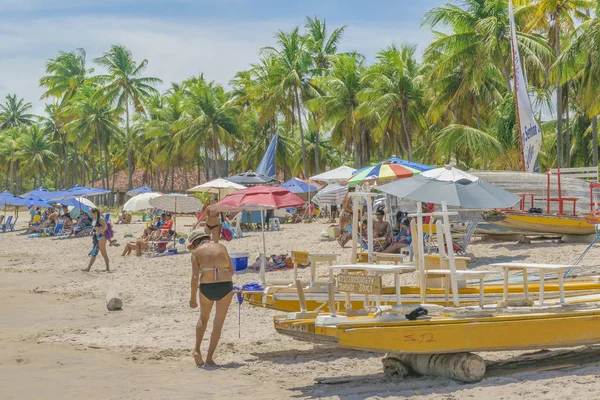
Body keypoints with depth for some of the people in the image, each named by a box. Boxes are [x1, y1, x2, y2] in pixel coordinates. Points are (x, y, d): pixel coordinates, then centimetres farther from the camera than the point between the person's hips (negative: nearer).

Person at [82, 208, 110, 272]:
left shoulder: (101, 218, -10)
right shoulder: (96, 220, 16)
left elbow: (105, 227, -20)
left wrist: (99, 232, -23)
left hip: (101, 237, -9)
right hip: (97, 238, 9)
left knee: (103, 253, -4)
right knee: (93, 253, 9)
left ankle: (108, 268, 2)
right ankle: (88, 268, 11)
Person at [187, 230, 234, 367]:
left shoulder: (196, 252, 5)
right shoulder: (221, 247, 15)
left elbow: (195, 276, -5)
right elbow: (231, 271, 15)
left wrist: (192, 297, 1)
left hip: (206, 289, -1)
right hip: (225, 288, 1)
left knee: (203, 318, 26)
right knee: (218, 324, 10)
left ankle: (197, 350, 18)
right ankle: (209, 358, 8)